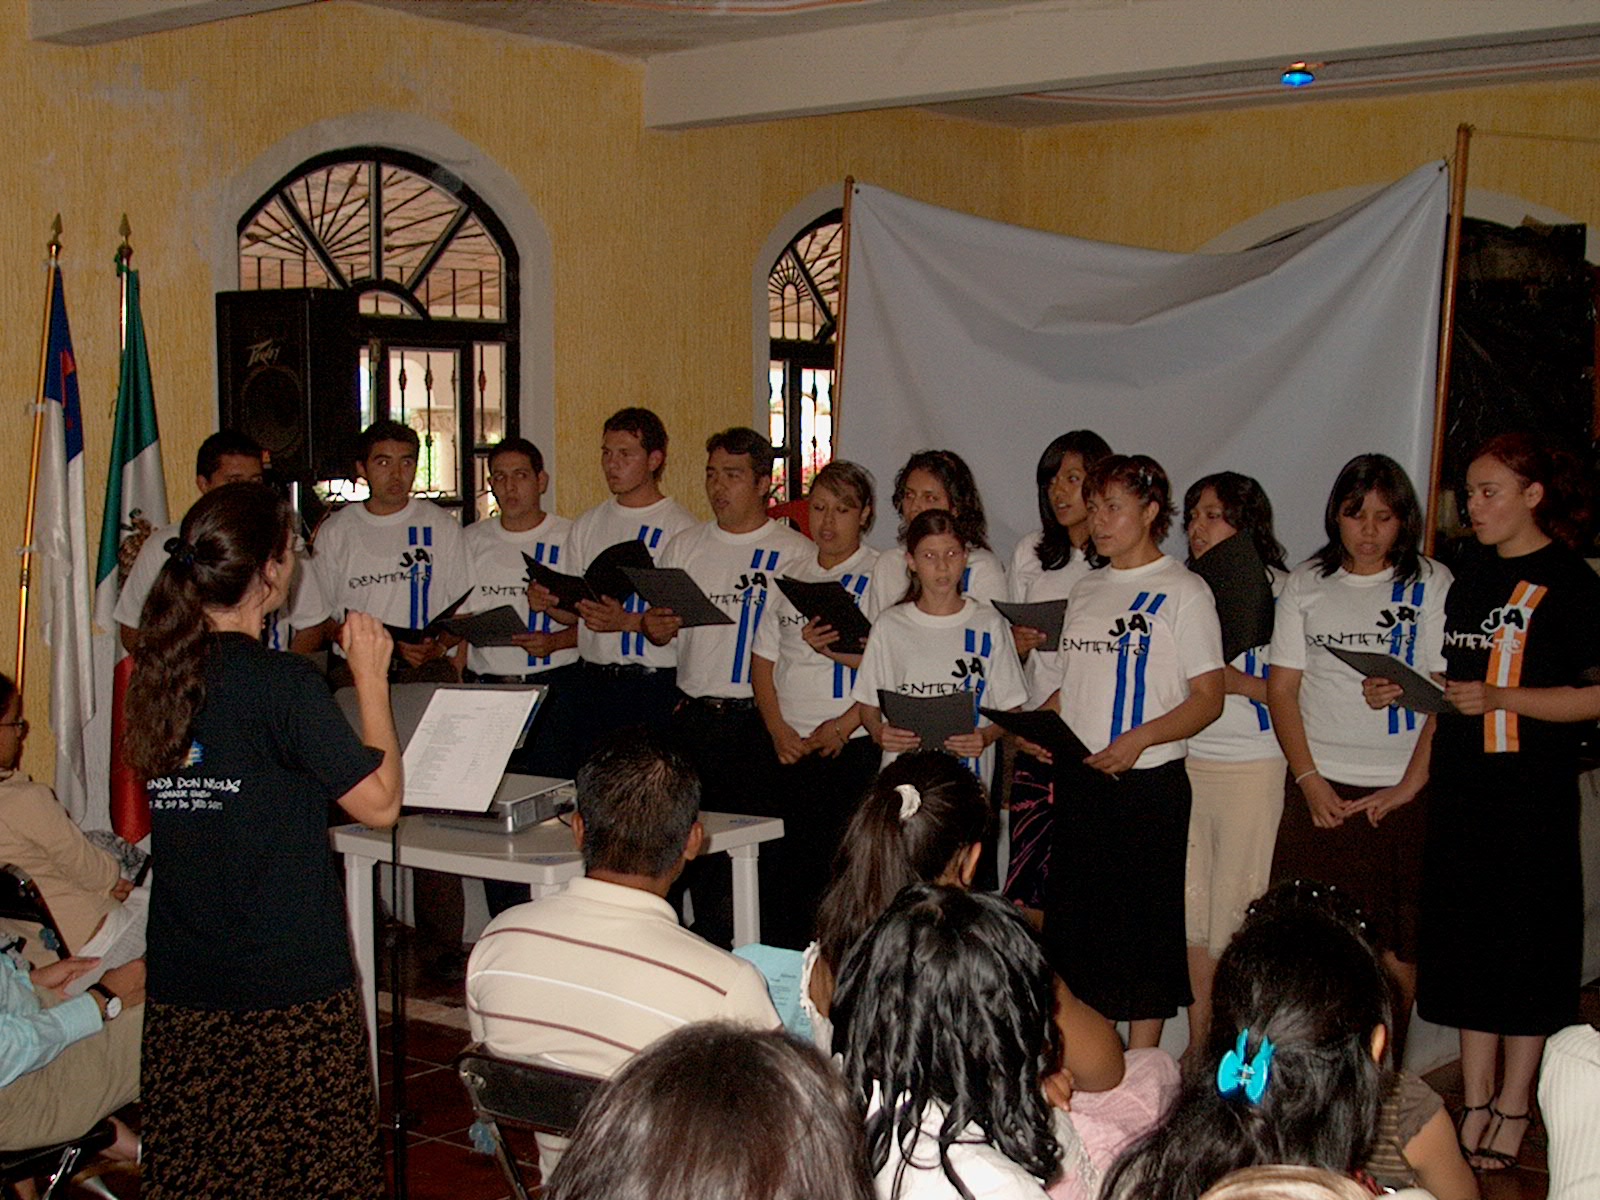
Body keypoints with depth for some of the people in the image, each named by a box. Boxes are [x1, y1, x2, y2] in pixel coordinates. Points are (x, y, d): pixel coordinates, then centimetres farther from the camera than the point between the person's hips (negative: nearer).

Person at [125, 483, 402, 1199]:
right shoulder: (285, 683, -17)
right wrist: (370, 677, -4)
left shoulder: (155, 670, 3)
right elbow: (380, 802, -13)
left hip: (181, 975, 6)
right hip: (288, 978, -6)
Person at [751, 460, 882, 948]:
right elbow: (763, 661, 13)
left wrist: (842, 726, -15)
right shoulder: (791, 575, 16)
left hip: (852, 746, -4)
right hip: (789, 749, 4)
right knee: (778, 867, 2)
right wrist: (779, 731, -1)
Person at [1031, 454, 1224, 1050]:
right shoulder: (1086, 589, 15)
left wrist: (1138, 738, -22)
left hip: (1147, 781, -6)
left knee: (1143, 920, 0)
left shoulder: (1183, 591, -5)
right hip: (1076, 777, 6)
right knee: (1072, 917, 9)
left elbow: (1208, 698, -9)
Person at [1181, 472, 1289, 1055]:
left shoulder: (1281, 591, -5)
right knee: (1190, 899, 7)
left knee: (1238, 903, 0)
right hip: (1183, 764, 5)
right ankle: (1197, 1046, 17)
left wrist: (1239, 683, -18)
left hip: (1252, 769, -5)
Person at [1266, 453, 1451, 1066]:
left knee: (1397, 956, 0)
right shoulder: (1305, 584, 9)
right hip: (1320, 791, 1)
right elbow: (1281, 689, 7)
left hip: (1402, 793, -1)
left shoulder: (1432, 584, 3)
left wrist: (1410, 785, -10)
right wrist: (1310, 780, -4)